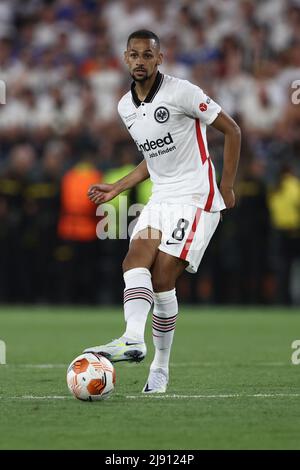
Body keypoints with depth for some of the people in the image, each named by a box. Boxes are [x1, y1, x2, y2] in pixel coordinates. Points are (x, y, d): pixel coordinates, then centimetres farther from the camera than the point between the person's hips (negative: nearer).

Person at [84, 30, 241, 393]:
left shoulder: (181, 92, -10)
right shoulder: (126, 108, 11)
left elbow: (232, 130, -4)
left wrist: (226, 187, -6)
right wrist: (115, 189, 15)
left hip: (196, 198, -6)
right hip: (160, 199, 6)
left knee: (162, 278, -15)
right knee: (136, 258, -20)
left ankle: (161, 367, -10)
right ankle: (133, 340, -34)